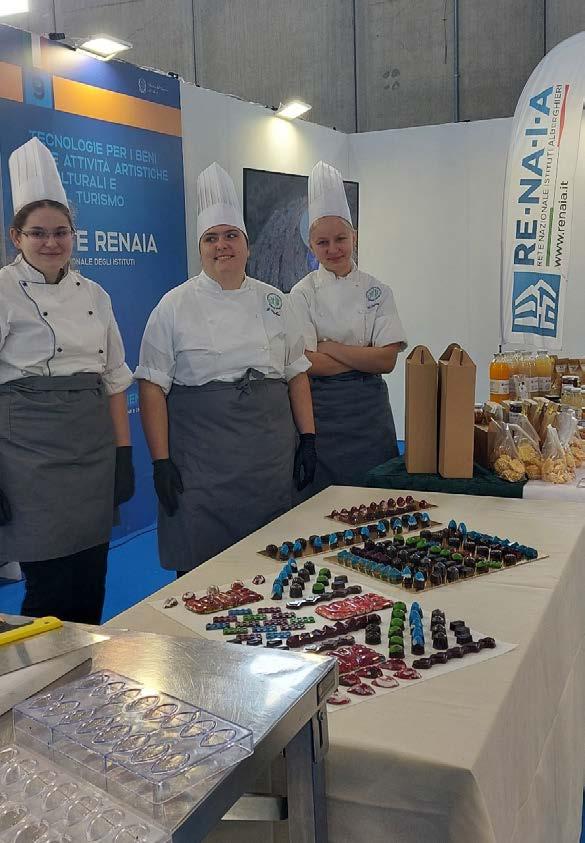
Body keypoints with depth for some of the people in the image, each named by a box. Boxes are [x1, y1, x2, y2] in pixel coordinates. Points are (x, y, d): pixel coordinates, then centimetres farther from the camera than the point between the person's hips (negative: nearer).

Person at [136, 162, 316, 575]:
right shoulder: (175, 305, -2)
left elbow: (297, 374, 12)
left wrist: (308, 440, 4)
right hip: (202, 459, -3)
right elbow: (153, 387, -5)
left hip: (271, 456, 3)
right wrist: (161, 461, -11)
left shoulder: (273, 301, 8)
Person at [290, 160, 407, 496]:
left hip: (369, 409, 2)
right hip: (321, 412, -2)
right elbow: (306, 364, -12)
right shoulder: (303, 294, -2)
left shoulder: (378, 291, 3)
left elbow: (387, 360, -7)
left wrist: (329, 347, -11)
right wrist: (364, 359, -11)